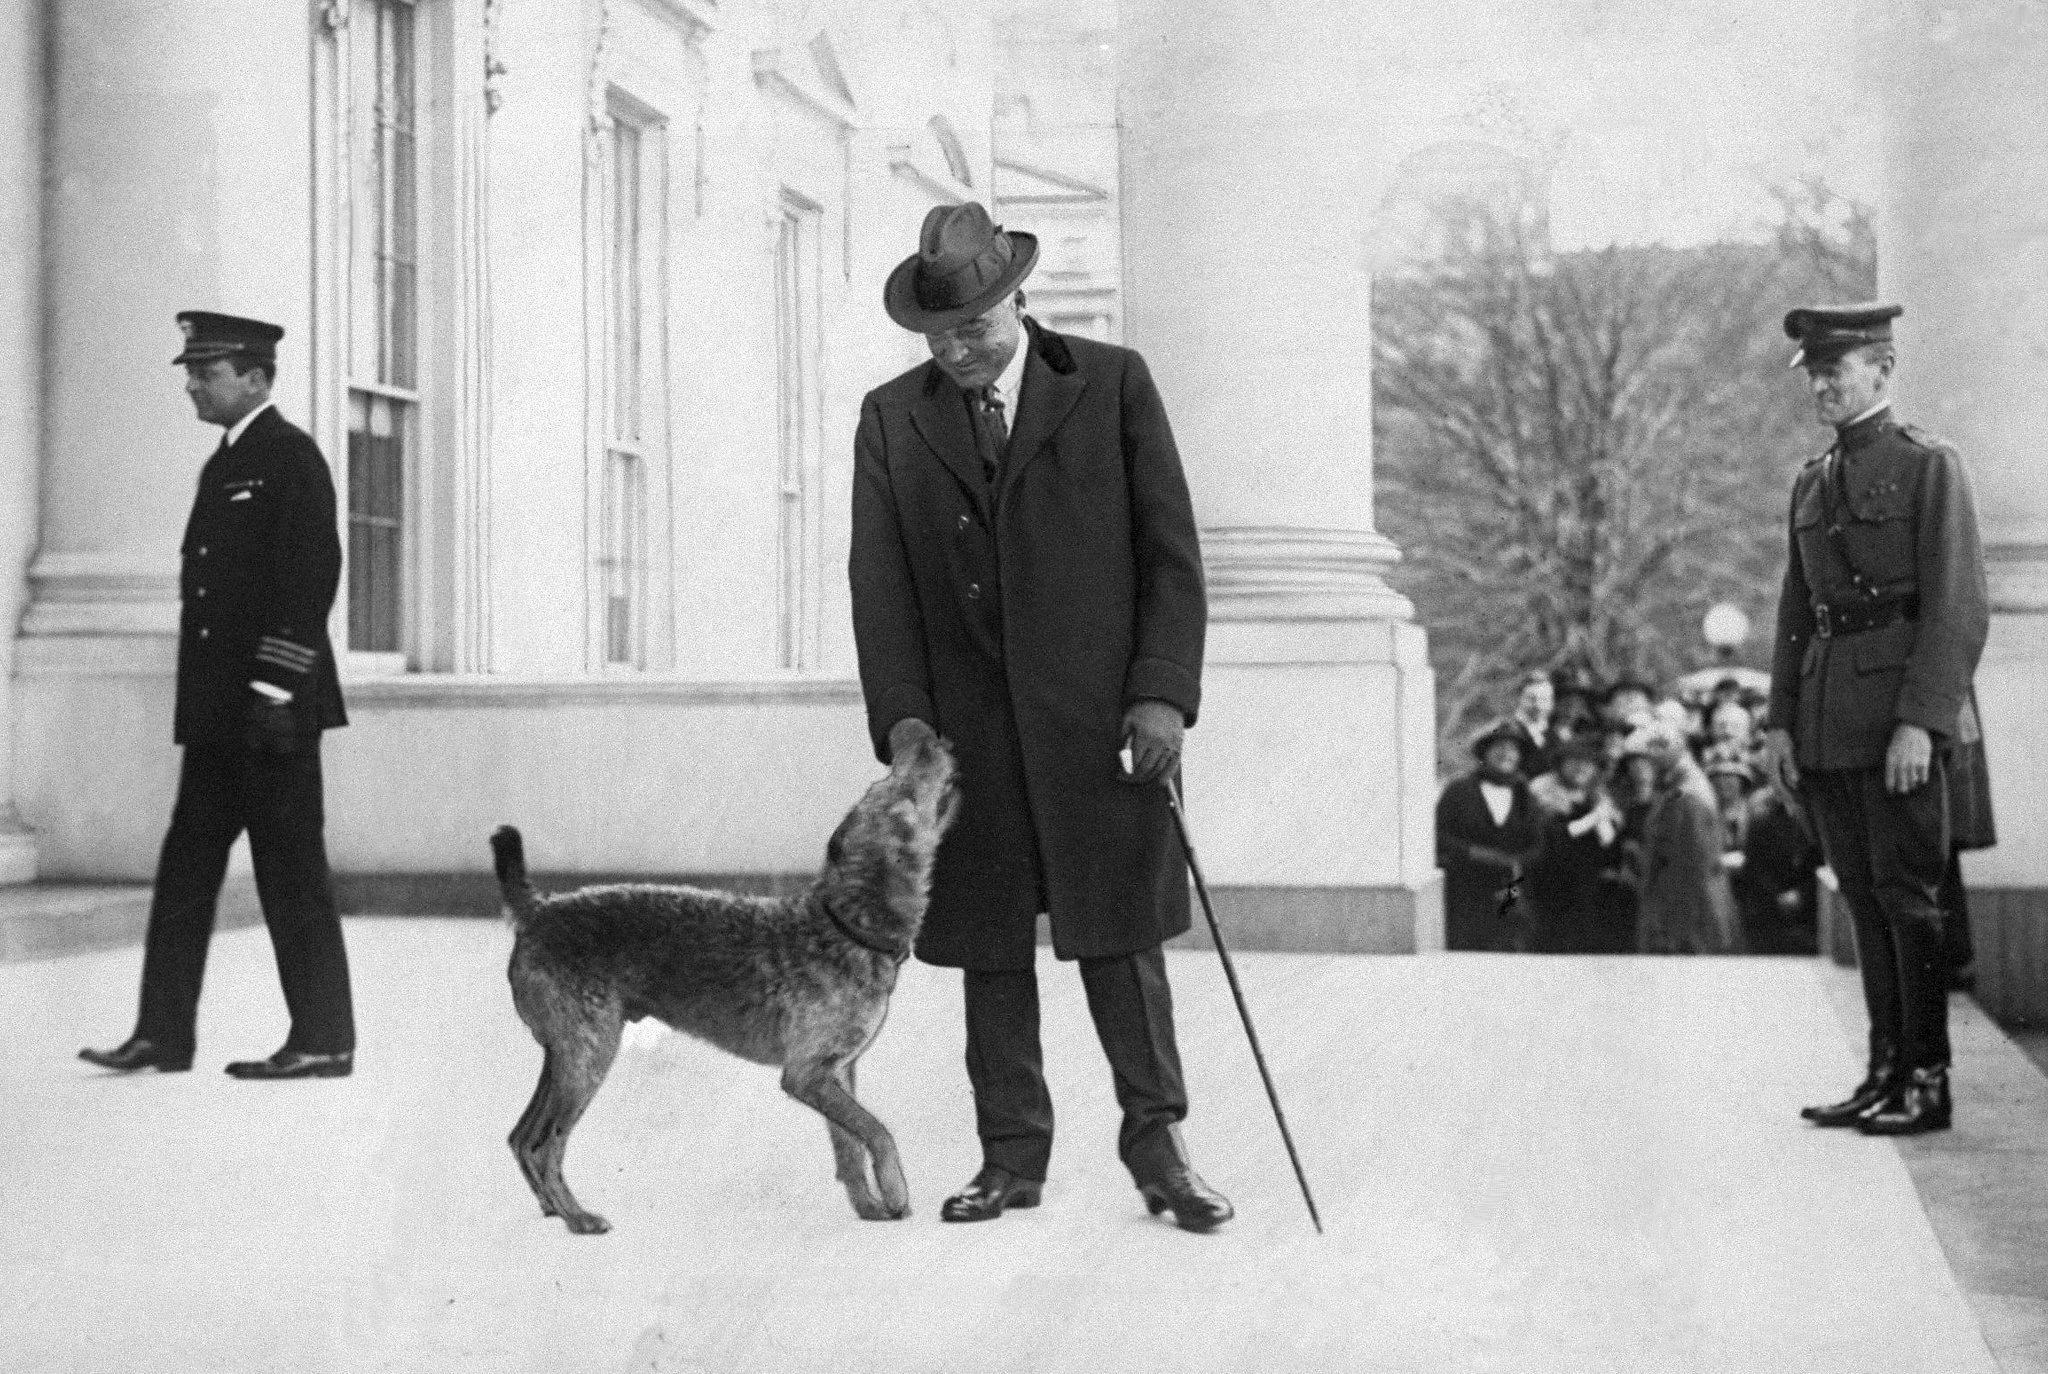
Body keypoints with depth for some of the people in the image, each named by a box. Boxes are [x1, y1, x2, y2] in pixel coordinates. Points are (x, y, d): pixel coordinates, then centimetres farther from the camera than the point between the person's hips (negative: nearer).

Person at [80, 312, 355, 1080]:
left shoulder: (290, 457, -9)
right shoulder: (223, 465, 18)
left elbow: (314, 571, -17)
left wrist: (275, 687, -20)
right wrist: (203, 700, 16)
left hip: (273, 709, -9)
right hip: (217, 712, 9)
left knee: (292, 872, -4)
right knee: (187, 864, 8)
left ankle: (323, 1041, 4)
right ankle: (163, 1033, 13)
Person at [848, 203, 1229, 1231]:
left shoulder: (1113, 385, 3)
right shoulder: (891, 417, 9)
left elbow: (1170, 551, 0)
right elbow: (879, 579, 5)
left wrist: (1164, 691, -9)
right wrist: (900, 712, -7)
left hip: (1097, 715, -2)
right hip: (966, 724, 2)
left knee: (1119, 935, 0)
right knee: (989, 947, 5)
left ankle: (1157, 1144, 12)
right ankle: (1013, 1156, 15)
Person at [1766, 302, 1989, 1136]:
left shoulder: (1929, 467, -4)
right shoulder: (1811, 484, 16)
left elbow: (1960, 608, -11)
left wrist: (1919, 721, -18)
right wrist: (1781, 719, 9)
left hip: (1902, 718, -6)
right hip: (1828, 722, 6)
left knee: (1908, 895, -5)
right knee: (1865, 901, 9)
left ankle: (1928, 1082, 2)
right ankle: (1887, 1073, 15)